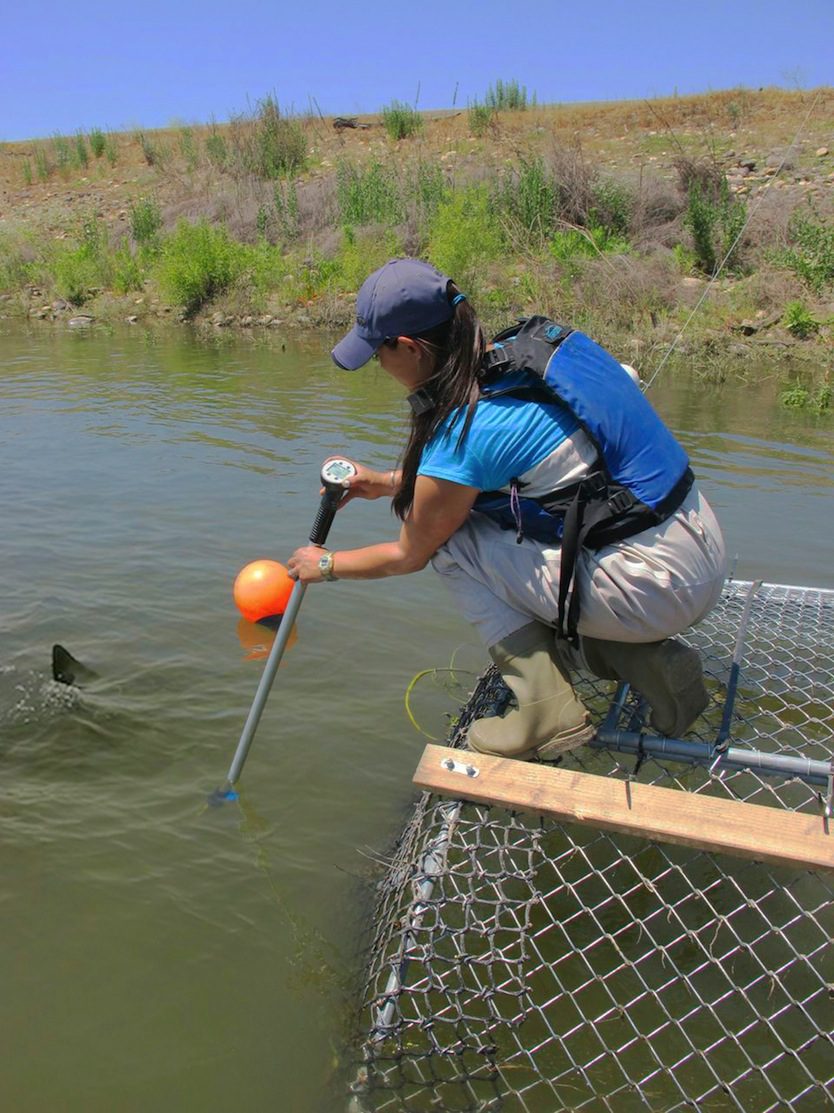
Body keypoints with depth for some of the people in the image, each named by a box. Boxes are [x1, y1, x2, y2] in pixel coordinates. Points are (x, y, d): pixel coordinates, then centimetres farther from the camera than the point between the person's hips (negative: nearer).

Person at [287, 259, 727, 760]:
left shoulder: (467, 427, -19)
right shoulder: (519, 349, 4)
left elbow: (409, 555, -1)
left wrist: (326, 564, 15)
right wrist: (387, 482, 25)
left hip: (658, 586, -9)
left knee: (448, 537, -3)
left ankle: (547, 710, -1)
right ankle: (651, 660, 14)